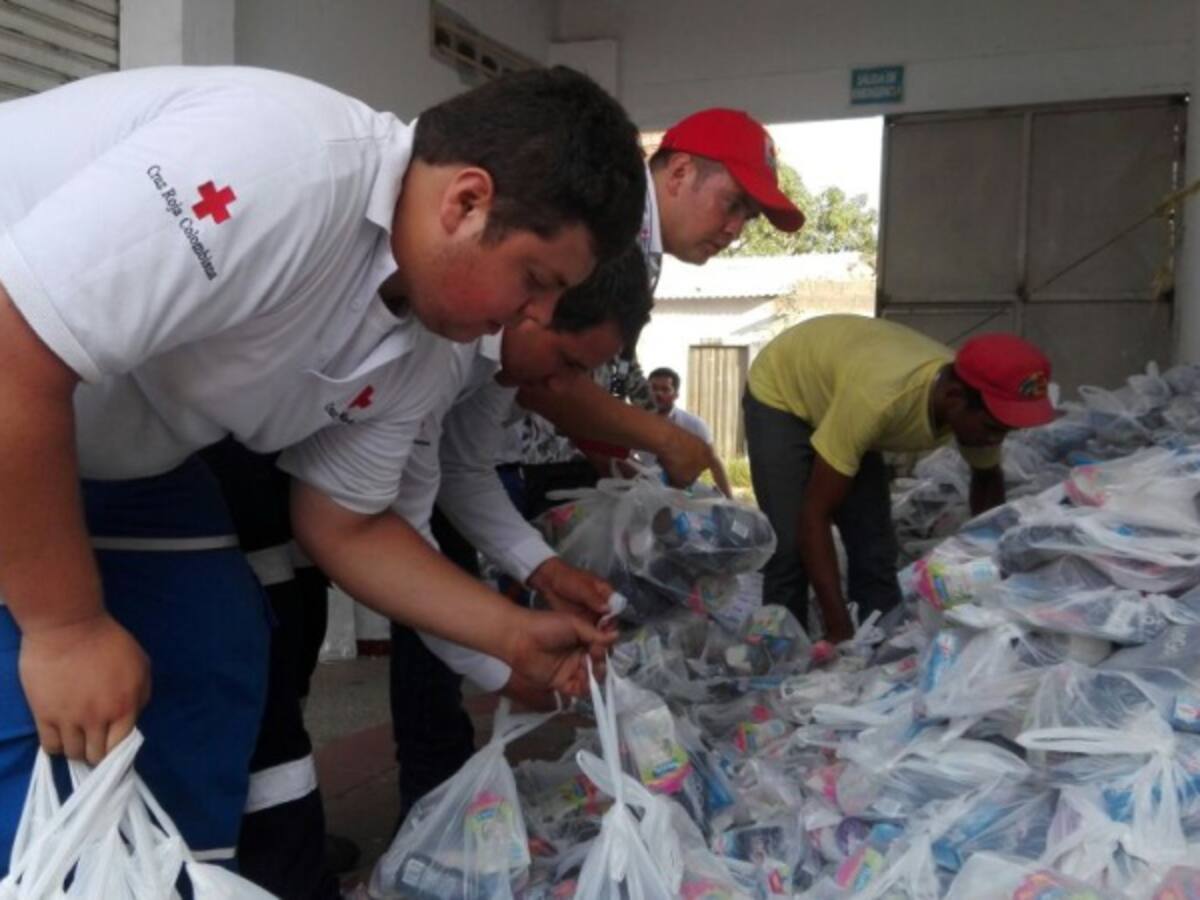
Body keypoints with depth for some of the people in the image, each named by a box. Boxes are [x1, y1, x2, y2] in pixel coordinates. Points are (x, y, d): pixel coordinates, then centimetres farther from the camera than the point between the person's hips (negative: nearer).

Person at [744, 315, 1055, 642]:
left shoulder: (975, 408, -24)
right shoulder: (877, 400, -44)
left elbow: (988, 479, 1)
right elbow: (814, 516, -38)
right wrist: (839, 629, -38)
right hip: (779, 393, -5)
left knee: (875, 550, -1)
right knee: (791, 549, -15)